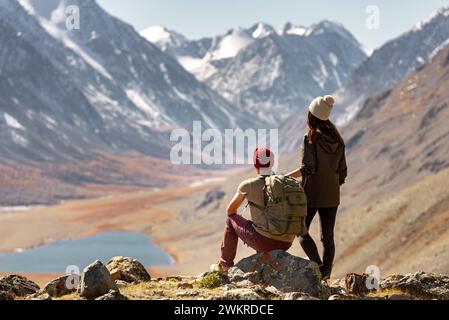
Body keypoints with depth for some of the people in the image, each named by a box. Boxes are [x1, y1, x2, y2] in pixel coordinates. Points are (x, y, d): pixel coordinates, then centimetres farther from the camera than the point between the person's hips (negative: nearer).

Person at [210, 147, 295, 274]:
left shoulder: (247, 185, -3)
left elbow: (230, 211, 14)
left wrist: (240, 224, 36)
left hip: (264, 240, -4)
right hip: (286, 243, 4)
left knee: (231, 220, 22)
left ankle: (225, 265, 25)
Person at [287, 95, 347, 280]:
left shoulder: (311, 138, -13)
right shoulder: (337, 140, 5)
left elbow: (308, 168, -18)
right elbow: (342, 171, 8)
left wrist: (285, 178, -11)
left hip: (312, 193, -5)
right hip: (332, 195, 5)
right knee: (327, 236, 10)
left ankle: (317, 264, -9)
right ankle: (325, 273, 6)